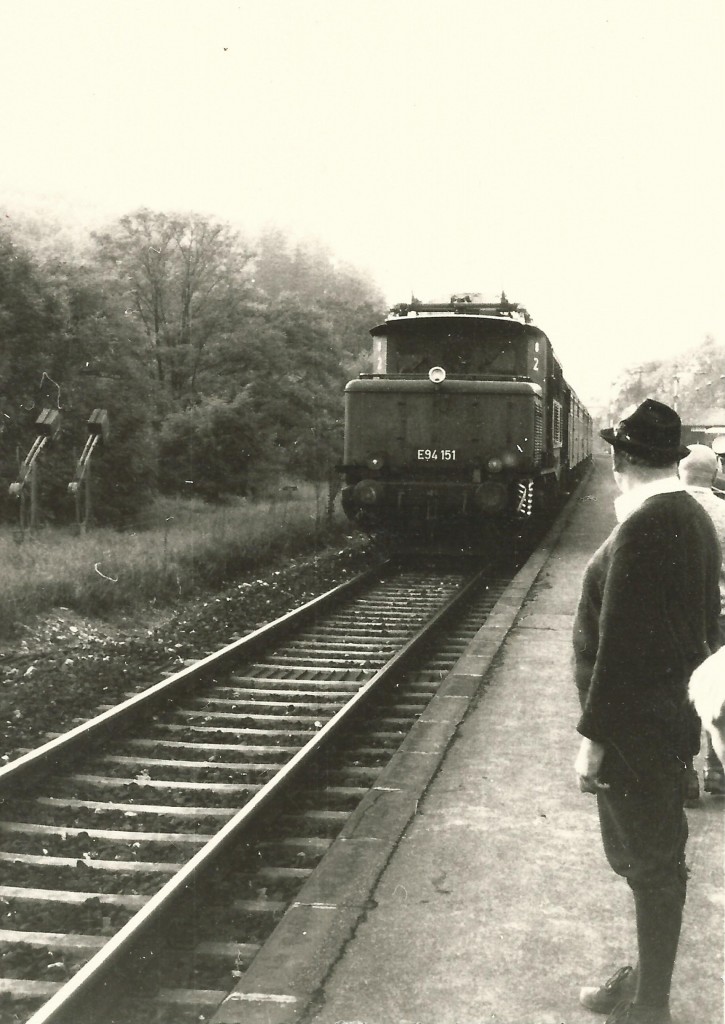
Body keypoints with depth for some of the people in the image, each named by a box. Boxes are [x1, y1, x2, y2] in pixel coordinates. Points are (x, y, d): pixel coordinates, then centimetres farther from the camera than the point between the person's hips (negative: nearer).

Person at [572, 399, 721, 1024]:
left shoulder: (643, 528, -22)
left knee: (650, 862, 3)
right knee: (651, 858, 20)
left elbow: (620, 641, -24)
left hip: (637, 725, -9)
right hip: (673, 714, 9)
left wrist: (593, 736, -19)